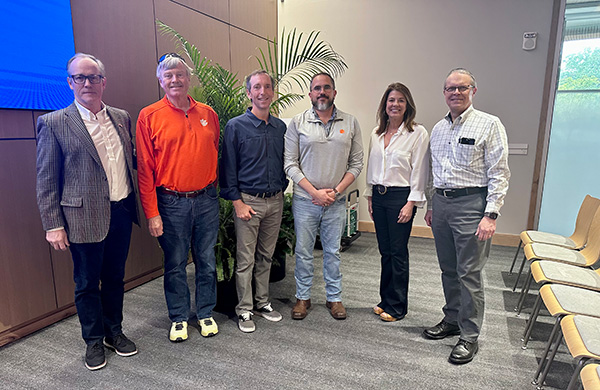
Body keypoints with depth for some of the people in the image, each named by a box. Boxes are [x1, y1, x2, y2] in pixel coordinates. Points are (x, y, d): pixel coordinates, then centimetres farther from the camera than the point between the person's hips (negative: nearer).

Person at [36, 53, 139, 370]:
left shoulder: (121, 117, 8)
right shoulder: (54, 123, -5)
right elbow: (46, 181, -5)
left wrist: (133, 203, 5)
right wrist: (53, 225, -9)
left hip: (121, 213, 4)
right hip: (85, 218, -4)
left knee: (115, 278, 18)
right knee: (87, 284, 11)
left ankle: (114, 332, 37)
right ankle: (94, 341, 32)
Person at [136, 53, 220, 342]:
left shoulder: (208, 113, 6)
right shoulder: (149, 116, -3)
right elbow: (145, 168, -5)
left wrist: (214, 189, 8)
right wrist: (152, 213, -9)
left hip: (206, 199, 3)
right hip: (171, 202, -2)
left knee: (207, 261, 12)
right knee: (175, 264, 10)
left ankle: (206, 313, 31)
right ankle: (179, 317, 29)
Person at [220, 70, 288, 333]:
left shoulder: (280, 127, 9)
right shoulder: (236, 126, -6)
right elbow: (228, 168, -7)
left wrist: (281, 190, 11)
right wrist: (238, 202, -11)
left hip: (275, 201, 5)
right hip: (248, 201, -4)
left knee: (266, 256, 15)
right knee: (245, 260, 3)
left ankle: (263, 303, 29)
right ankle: (244, 310, 18)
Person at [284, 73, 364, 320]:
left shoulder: (350, 123, 4)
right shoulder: (298, 123, 0)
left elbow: (356, 163, 4)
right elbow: (290, 164, -4)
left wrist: (336, 191, -9)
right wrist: (314, 191, -12)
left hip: (336, 200, 1)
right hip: (305, 199, -1)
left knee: (333, 251, 12)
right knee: (303, 251, 8)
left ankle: (334, 297, 27)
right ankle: (303, 297, 25)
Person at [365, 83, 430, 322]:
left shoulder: (418, 133, -6)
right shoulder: (377, 133, 11)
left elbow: (419, 172, -9)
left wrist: (411, 203, -14)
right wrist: (370, 196, 13)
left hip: (401, 196, -5)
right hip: (379, 196, 6)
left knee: (398, 252, 1)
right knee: (385, 250, 13)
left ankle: (396, 306, 15)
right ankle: (385, 300, 27)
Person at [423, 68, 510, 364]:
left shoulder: (489, 124, -5)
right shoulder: (438, 129, 14)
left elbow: (499, 173, -9)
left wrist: (491, 215, -16)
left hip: (471, 203, -6)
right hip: (441, 203, 6)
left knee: (469, 273, -2)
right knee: (448, 270, 15)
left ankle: (469, 336, 12)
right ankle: (452, 320, 31)